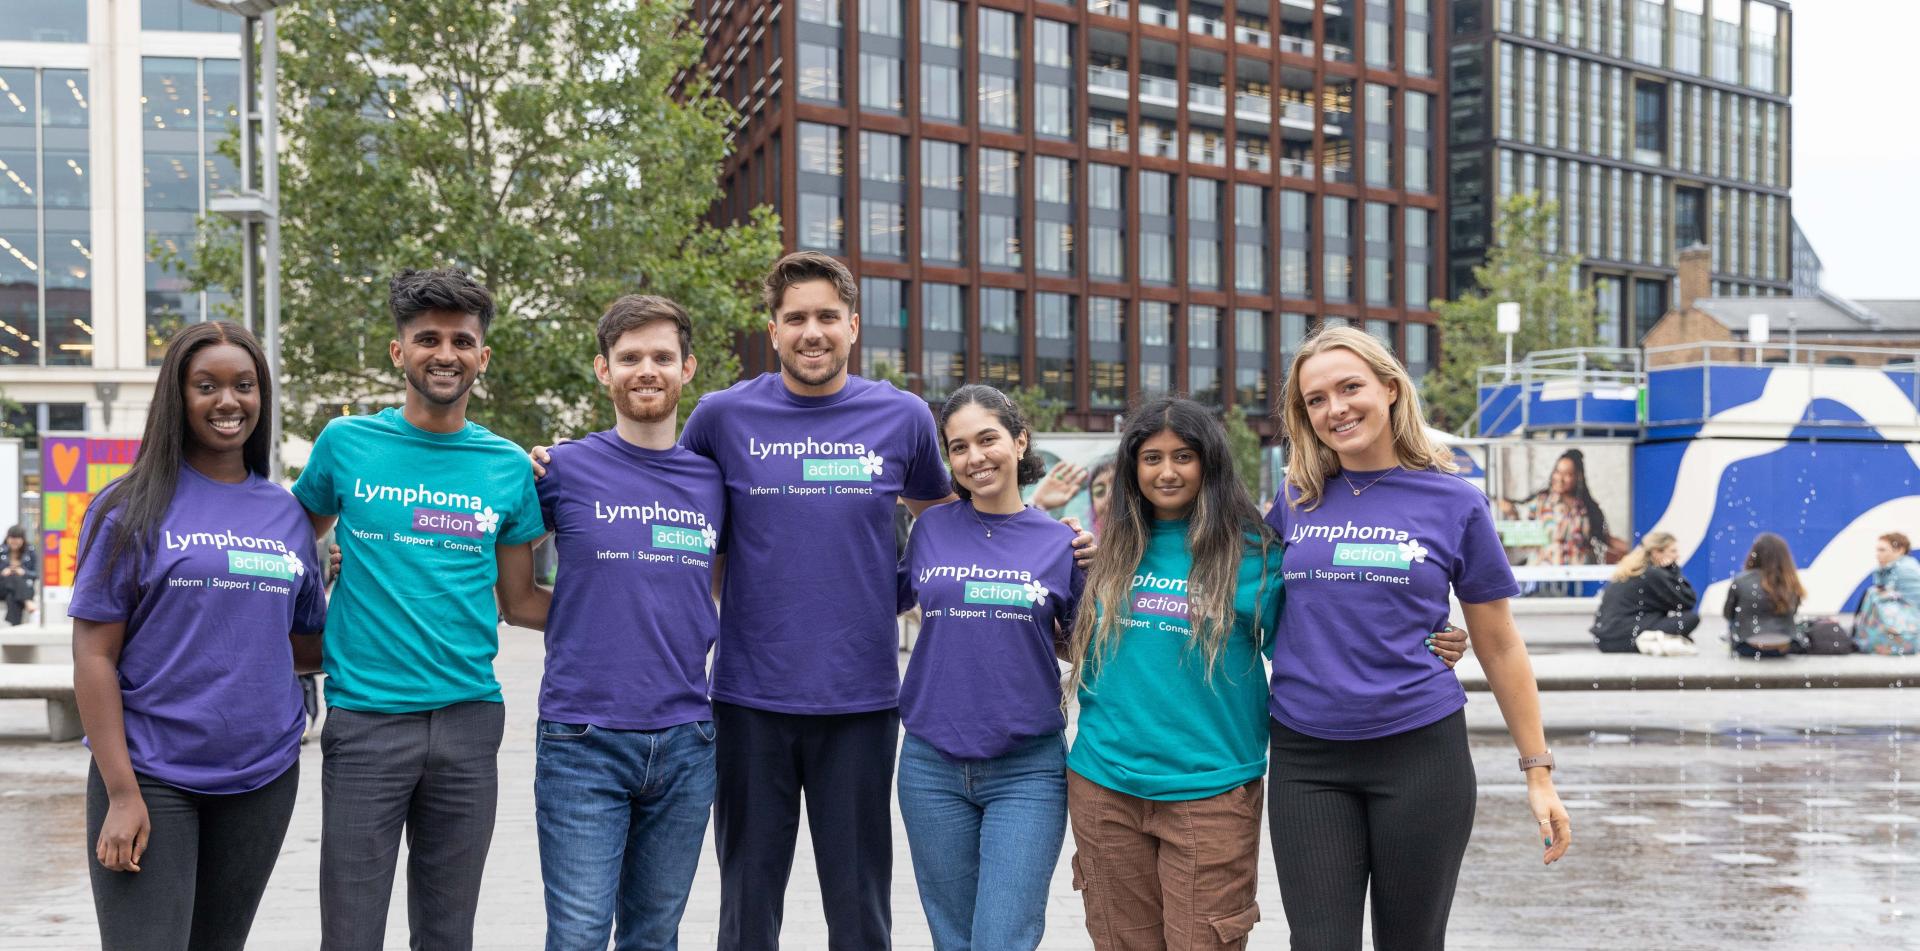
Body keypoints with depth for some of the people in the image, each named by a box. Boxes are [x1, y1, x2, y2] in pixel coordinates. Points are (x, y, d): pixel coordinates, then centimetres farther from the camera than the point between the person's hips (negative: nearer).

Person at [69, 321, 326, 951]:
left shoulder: (288, 514, 9)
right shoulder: (133, 507, -3)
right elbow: (94, 656, -6)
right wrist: (121, 793, -12)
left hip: (263, 776, 4)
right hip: (151, 777, -4)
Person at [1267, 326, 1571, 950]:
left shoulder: (1454, 503, 0)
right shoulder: (1295, 500, 5)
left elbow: (1499, 646, 5)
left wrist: (1538, 770, 4)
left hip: (1419, 752, -1)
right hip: (1306, 759, 2)